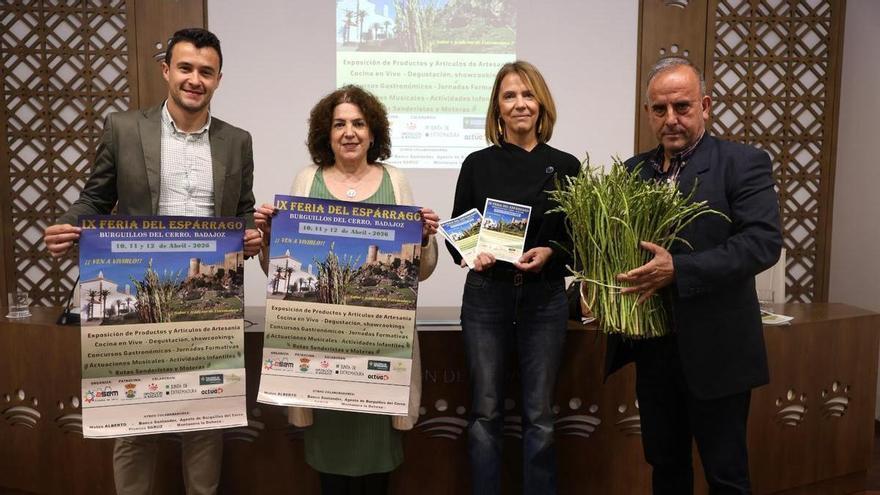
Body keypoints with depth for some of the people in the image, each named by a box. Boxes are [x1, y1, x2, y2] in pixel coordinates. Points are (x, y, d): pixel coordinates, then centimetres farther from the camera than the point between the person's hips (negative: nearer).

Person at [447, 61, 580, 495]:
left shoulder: (565, 166, 2)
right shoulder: (478, 164, 2)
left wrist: (550, 253, -15)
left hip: (545, 298, 0)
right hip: (486, 296, 0)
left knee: (539, 416, 8)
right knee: (486, 414, 7)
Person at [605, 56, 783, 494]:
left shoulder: (743, 163, -7)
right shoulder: (632, 171, 8)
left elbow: (763, 241, -18)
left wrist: (678, 269, -27)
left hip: (714, 350, -5)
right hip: (651, 347, 5)